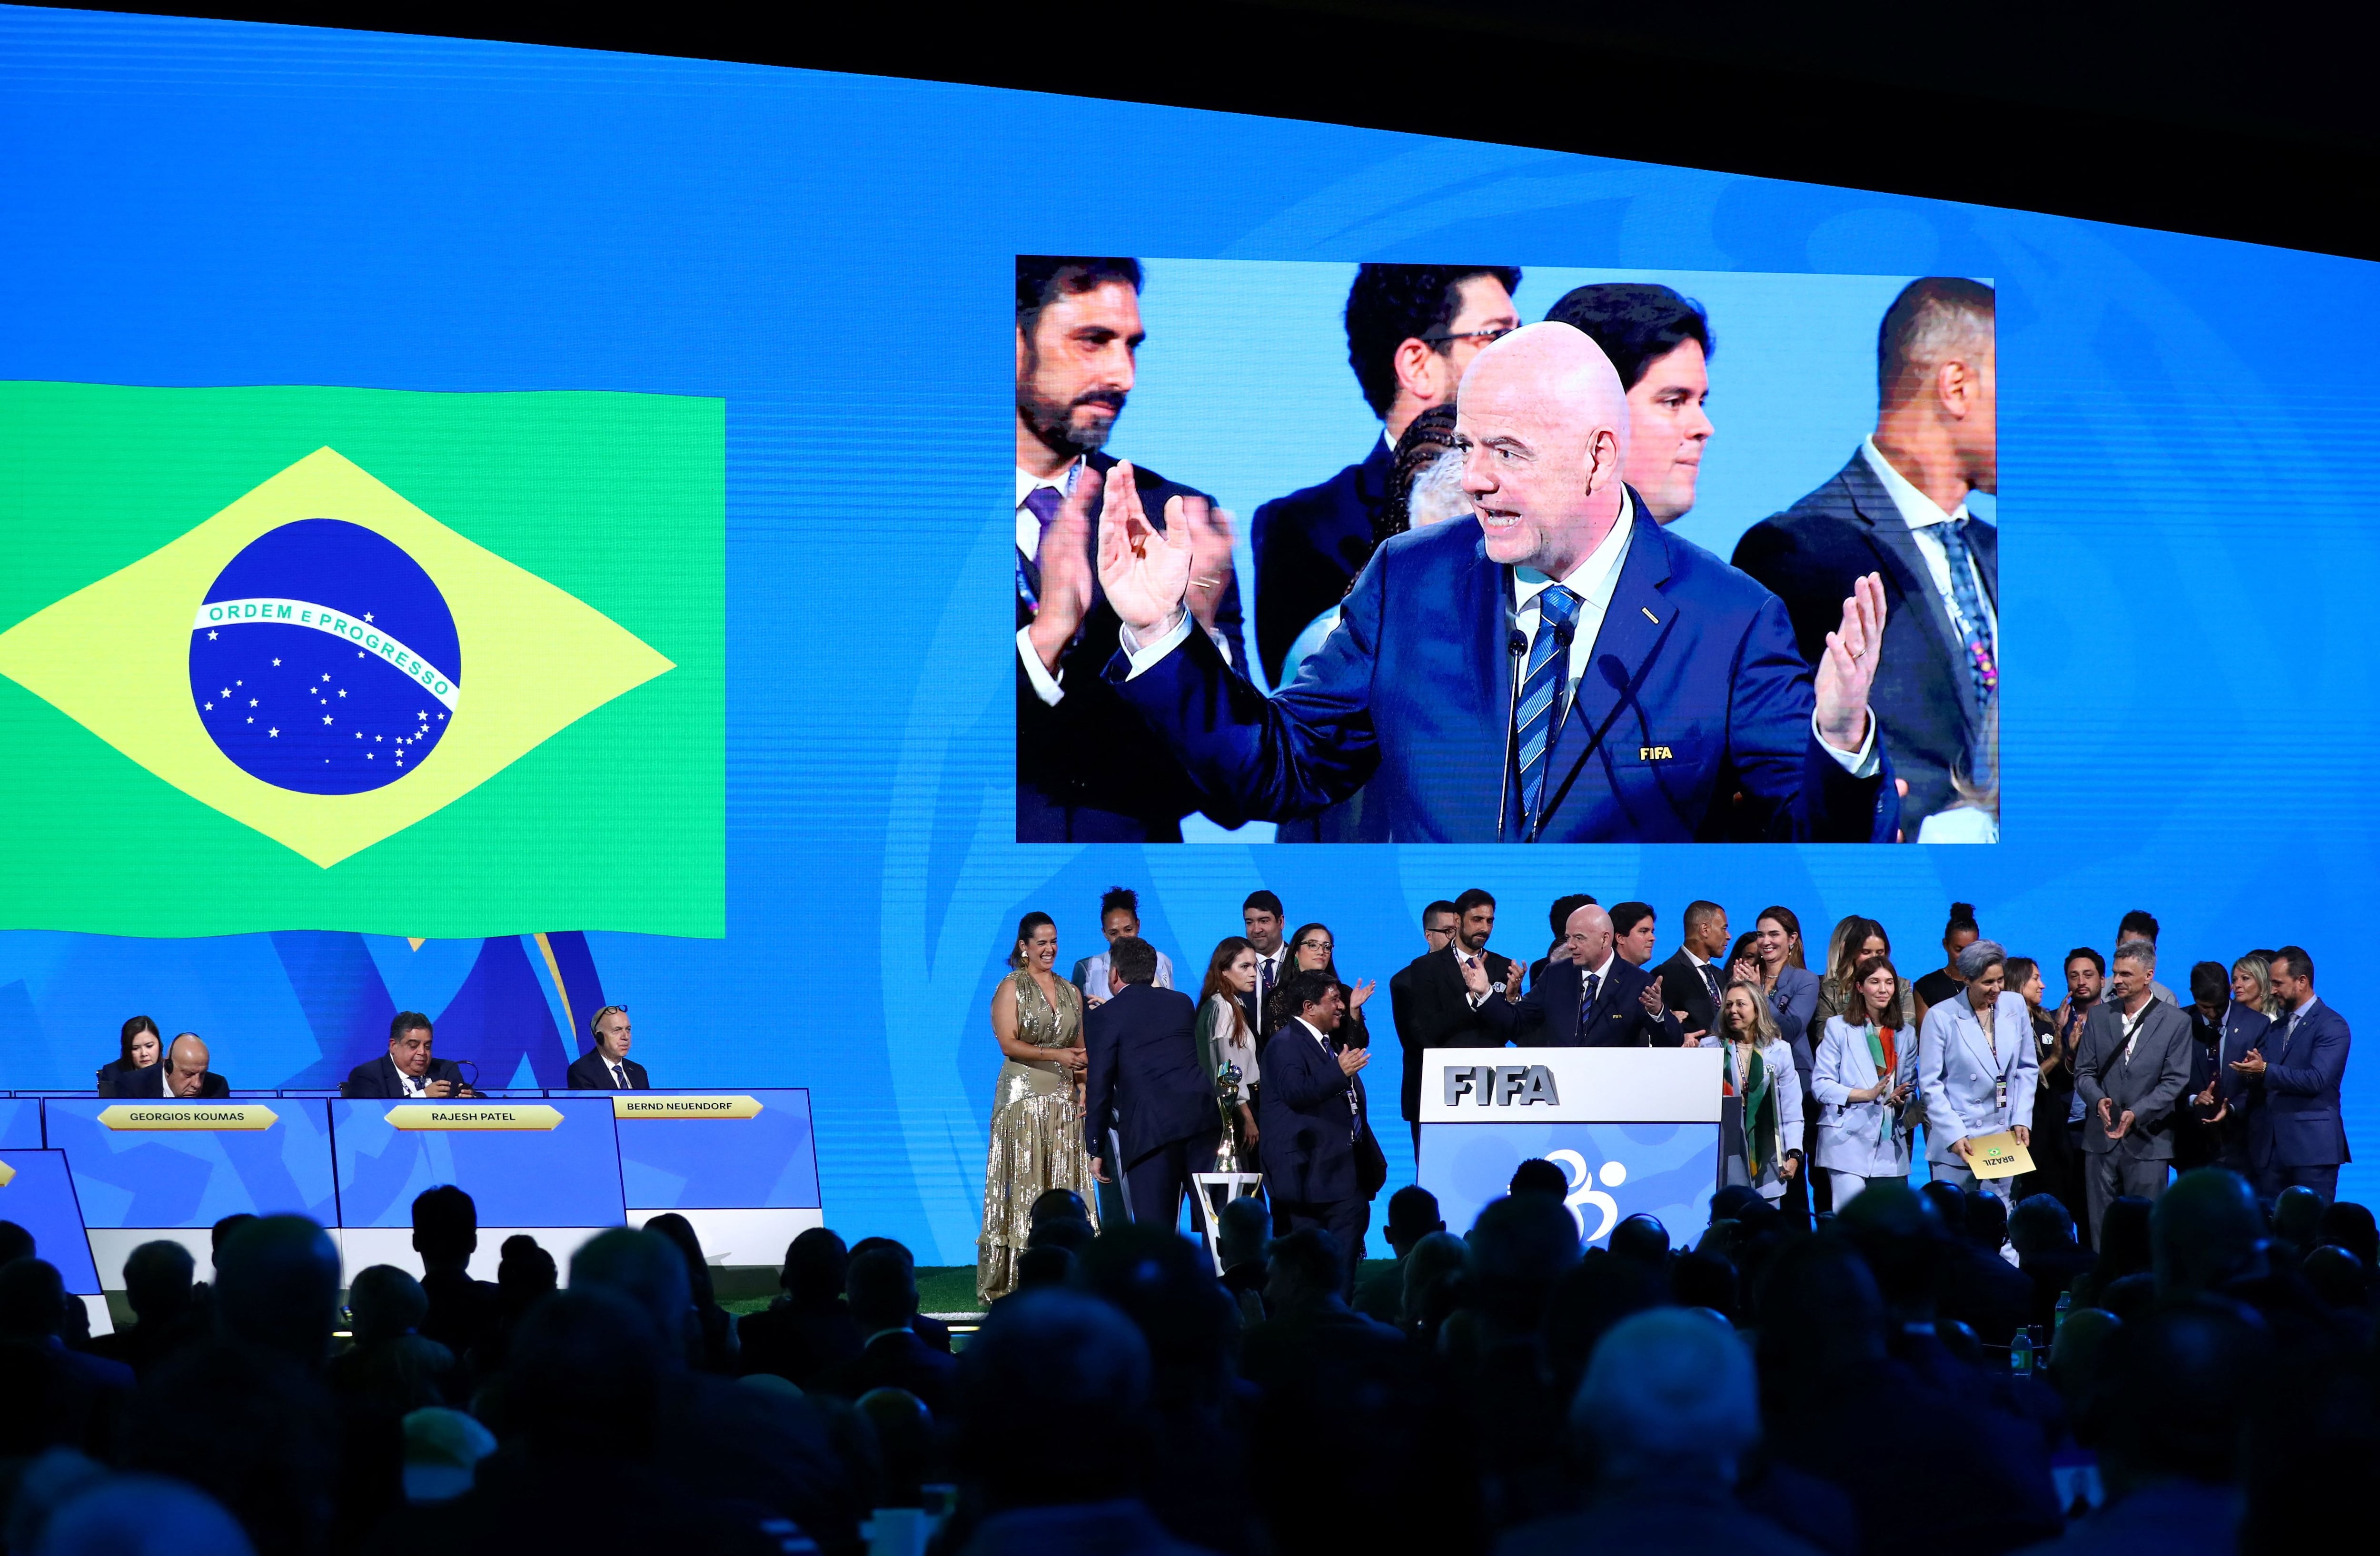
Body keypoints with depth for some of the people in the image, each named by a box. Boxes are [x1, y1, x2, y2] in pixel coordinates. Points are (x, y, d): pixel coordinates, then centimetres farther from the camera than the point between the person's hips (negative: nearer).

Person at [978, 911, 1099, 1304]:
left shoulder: (1070, 992, 16)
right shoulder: (1011, 988, 0)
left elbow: (1081, 1050, 17)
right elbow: (1009, 1044, -10)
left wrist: (1083, 1090, 1)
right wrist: (1056, 1055, -20)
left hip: (1064, 1099, 5)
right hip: (1023, 1095, -5)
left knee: (1064, 1184, 0)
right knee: (1023, 1184, -7)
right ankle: (1012, 1282, -7)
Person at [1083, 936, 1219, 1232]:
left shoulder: (1103, 1018, 3)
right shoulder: (1183, 1003, 17)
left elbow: (1100, 1086, 0)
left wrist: (1096, 1150, 6)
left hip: (1150, 1127, -4)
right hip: (1203, 1117, 4)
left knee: (1155, 1227, -1)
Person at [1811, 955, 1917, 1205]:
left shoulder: (1904, 1035, 19)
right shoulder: (1838, 1027, 4)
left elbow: (1911, 1087, 19)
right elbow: (1820, 1085, -4)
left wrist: (1902, 1100, -6)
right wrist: (1867, 1095, -17)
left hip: (1891, 1144, 4)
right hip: (1848, 1141, -4)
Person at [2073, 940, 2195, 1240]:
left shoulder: (2176, 1022, -1)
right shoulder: (2099, 1017, 10)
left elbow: (2175, 1081, -5)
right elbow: (2084, 1072, 8)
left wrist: (2136, 1113, -18)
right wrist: (2098, 1100, -14)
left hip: (2147, 1140, -3)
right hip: (2101, 1138, 3)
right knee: (2101, 1226, 4)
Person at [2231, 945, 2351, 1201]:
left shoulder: (2332, 1026, -4)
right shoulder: (2275, 1028, 21)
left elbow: (2317, 1080, -17)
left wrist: (2266, 1071, -18)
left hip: (2311, 1148, -7)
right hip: (2270, 1149, 7)